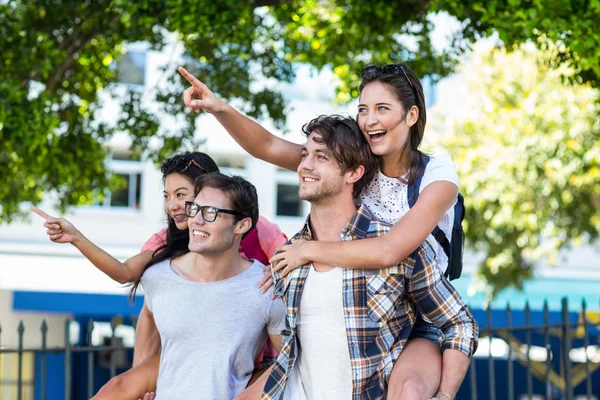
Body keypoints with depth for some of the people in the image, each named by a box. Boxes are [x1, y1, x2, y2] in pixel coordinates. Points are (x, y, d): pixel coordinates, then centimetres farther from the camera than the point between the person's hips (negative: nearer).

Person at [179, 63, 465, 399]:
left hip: (418, 331, -5)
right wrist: (220, 108, -25)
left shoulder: (437, 173, -12)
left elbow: (389, 251, -26)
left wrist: (309, 250, -17)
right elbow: (269, 147, -8)